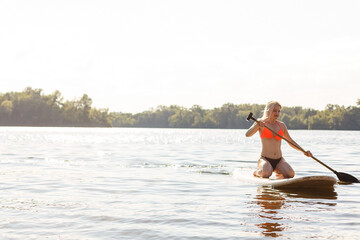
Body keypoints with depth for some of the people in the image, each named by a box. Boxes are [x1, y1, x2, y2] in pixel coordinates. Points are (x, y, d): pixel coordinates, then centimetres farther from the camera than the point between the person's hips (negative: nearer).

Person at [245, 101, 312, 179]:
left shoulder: (281, 125, 13)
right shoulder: (260, 122, 1)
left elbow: (291, 142, 21)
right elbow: (247, 134, -15)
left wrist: (303, 151, 8)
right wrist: (258, 125, -32)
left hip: (279, 160, 4)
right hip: (265, 159, -4)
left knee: (291, 174, -24)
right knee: (266, 173, -36)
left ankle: (277, 171, 9)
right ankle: (257, 172, 1)